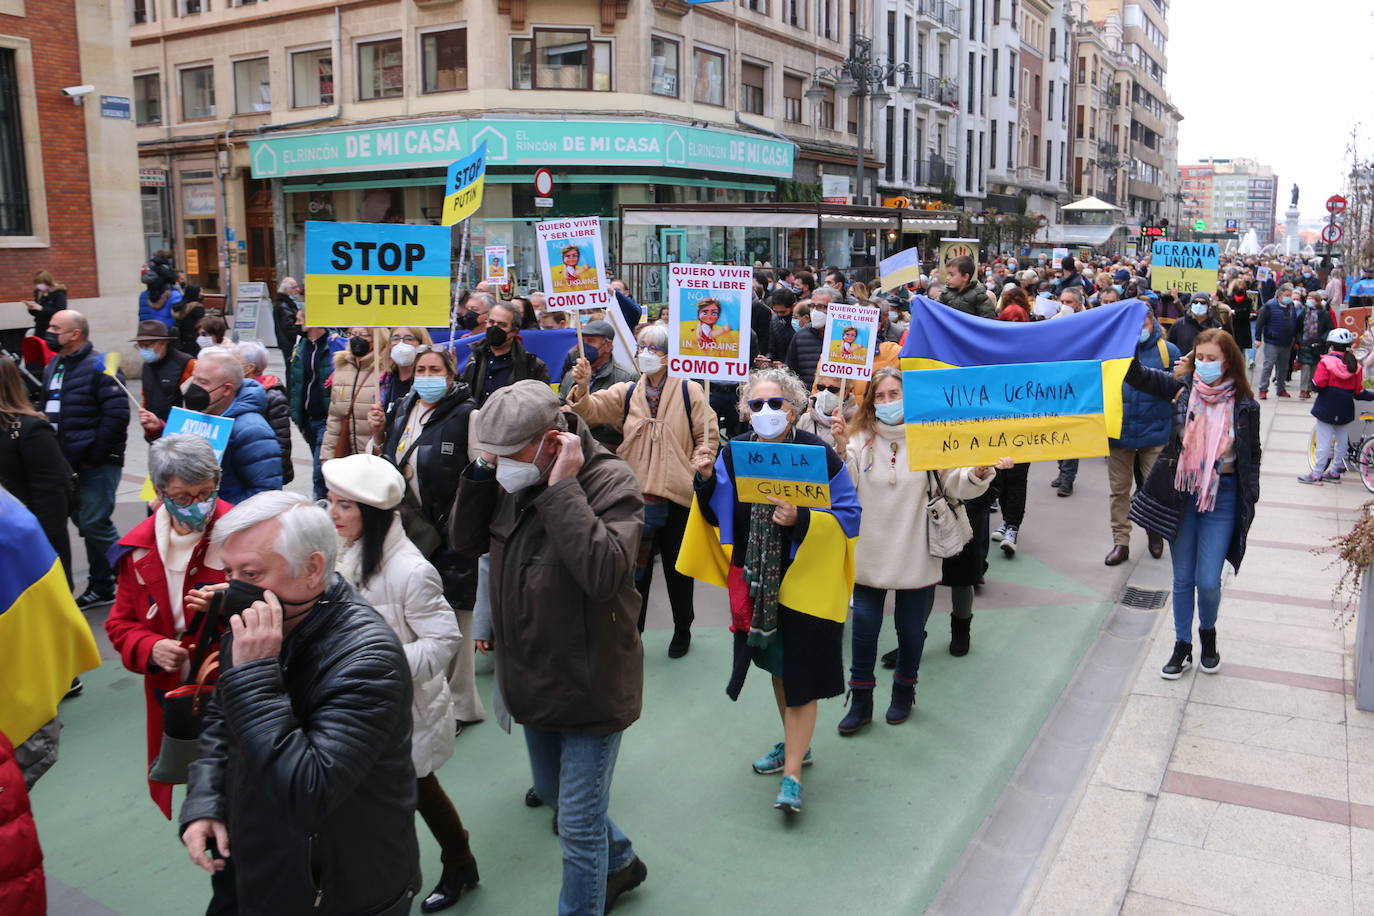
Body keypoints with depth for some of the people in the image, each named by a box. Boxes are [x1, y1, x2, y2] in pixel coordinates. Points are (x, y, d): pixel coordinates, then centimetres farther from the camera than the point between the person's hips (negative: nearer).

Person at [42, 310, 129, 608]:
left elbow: (117, 414, -20)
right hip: (68, 463, 8)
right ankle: (102, 586, 24)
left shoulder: (98, 366, -12)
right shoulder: (53, 368, 14)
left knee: (94, 524, -10)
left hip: (97, 464, -8)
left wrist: (94, 455, -17)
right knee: (86, 523, 13)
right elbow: (47, 412, 21)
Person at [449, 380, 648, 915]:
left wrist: (562, 486, -34)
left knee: (578, 823, 4)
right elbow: (465, 541, 2)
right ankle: (622, 862, 52)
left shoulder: (610, 482, -22)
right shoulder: (512, 480, -1)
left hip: (588, 684, -8)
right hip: (532, 679, 8)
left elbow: (603, 571, -36)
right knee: (553, 793, 27)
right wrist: (481, 471, -11)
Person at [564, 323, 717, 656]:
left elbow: (708, 436, 0)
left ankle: (683, 630, 32)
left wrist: (695, 470, -12)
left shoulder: (689, 391, -1)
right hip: (635, 493, 2)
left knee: (678, 568, 13)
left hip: (676, 494, -2)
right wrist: (581, 387, -26)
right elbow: (591, 410, -6)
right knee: (635, 568, 10)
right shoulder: (626, 392, 7)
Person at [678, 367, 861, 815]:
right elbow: (720, 516, 5)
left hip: (805, 580, -5)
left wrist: (802, 519, -27)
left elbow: (849, 515, -11)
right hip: (757, 581, 5)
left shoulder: (818, 454, -13)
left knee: (799, 673, -2)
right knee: (776, 663, 20)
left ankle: (792, 775, 9)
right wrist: (706, 481, -13)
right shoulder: (733, 452, 0)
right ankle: (796, 743, 41)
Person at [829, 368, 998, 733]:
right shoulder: (860, 438, -3)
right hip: (869, 552, 1)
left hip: (915, 556, -1)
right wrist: (840, 450, -28)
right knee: (864, 627, 8)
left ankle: (904, 692, 39)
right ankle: (861, 701, 24)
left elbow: (957, 484, -9)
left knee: (911, 628, 14)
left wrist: (980, 472, -29)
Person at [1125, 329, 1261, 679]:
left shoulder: (1243, 404, -5)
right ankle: (1182, 646, 27)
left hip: (1222, 497, -1)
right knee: (1182, 578, 11)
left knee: (1208, 581, -1)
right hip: (1181, 494, 1)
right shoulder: (1182, 387, -4)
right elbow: (1137, 376, -17)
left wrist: (1251, 498, 0)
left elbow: (1252, 455, 5)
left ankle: (1208, 633, 30)